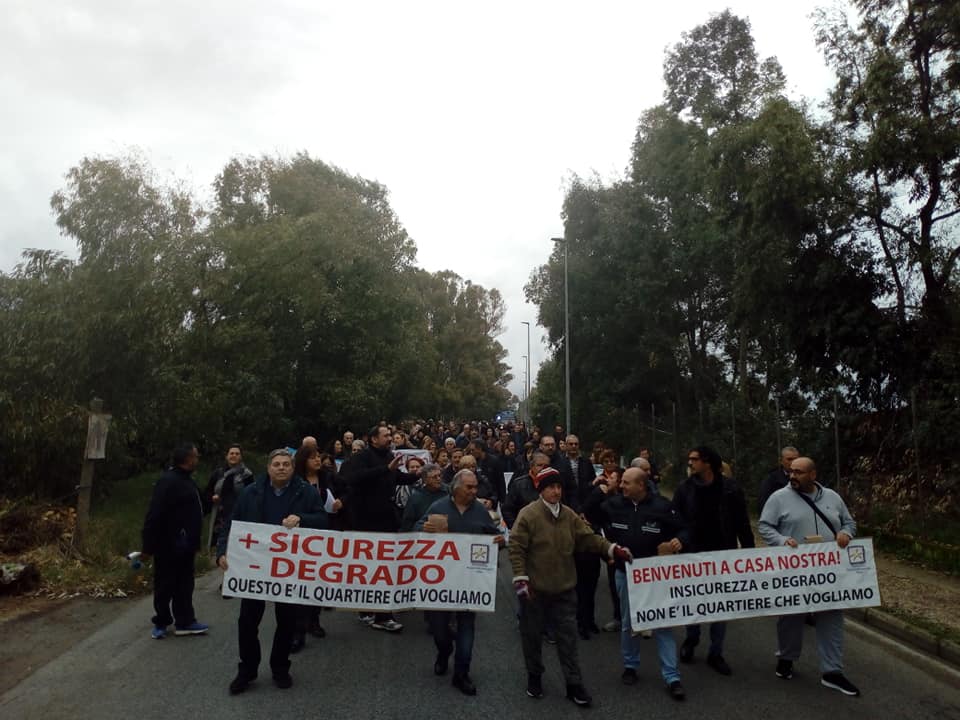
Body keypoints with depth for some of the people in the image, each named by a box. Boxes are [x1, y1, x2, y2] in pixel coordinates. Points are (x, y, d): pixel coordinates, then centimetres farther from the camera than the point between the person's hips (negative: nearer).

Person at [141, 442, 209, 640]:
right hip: (168, 546, -9)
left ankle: (184, 622, 22)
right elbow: (154, 516, -22)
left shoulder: (186, 480, 11)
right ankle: (161, 622, 21)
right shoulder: (168, 481, -20)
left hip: (183, 546, 9)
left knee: (184, 585, 14)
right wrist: (148, 546, -21)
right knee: (165, 586, 6)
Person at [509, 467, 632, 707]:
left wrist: (613, 549, -6)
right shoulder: (528, 514, -13)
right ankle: (534, 677, 33)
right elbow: (516, 548, -14)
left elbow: (588, 538, 6)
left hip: (563, 588, 4)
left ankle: (574, 684, 21)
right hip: (534, 588, -4)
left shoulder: (569, 515, 3)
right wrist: (520, 578, -18)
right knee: (533, 635, 12)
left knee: (568, 636, 9)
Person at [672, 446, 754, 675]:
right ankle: (691, 639, 37)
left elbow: (742, 523, -2)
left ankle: (715, 653, 23)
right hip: (693, 554, 0)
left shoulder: (730, 488, -7)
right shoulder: (684, 488, -5)